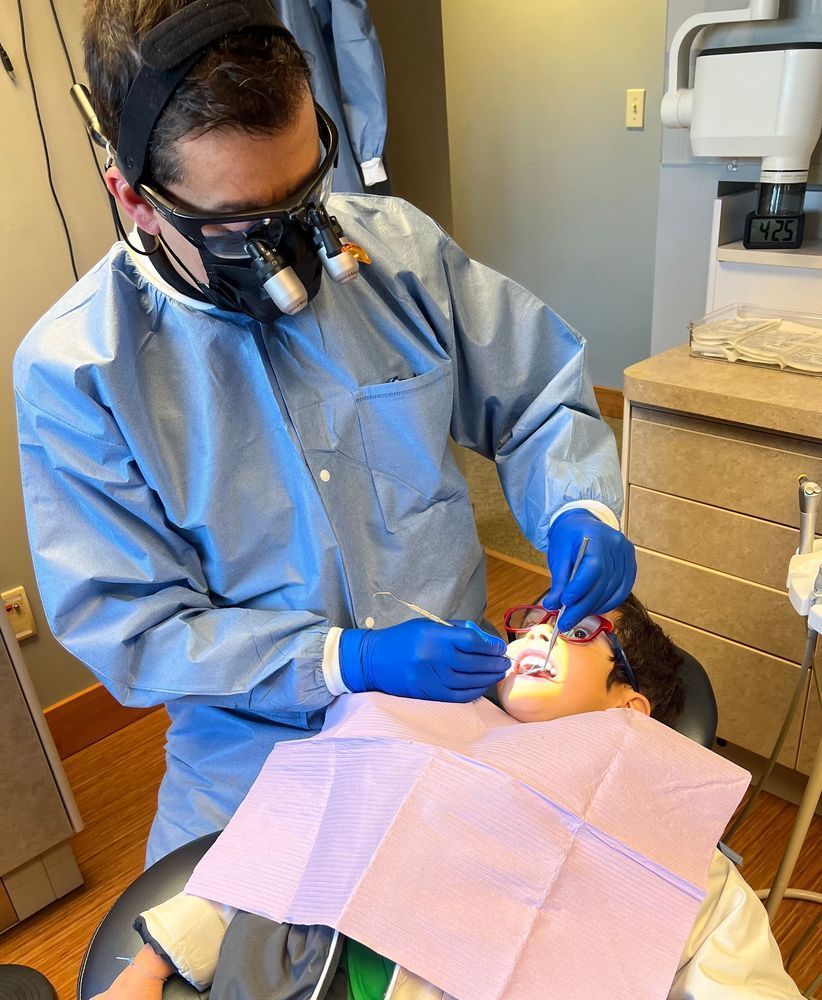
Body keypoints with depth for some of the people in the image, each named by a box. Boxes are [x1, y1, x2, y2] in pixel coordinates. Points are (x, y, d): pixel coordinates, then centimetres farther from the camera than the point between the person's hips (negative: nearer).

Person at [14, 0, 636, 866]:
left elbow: (537, 394, 6)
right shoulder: (71, 368, -12)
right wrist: (348, 662, -21)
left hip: (461, 691, 3)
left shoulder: (396, 246, -5)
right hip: (262, 749, -1)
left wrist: (579, 507, -15)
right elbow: (127, 624, -11)